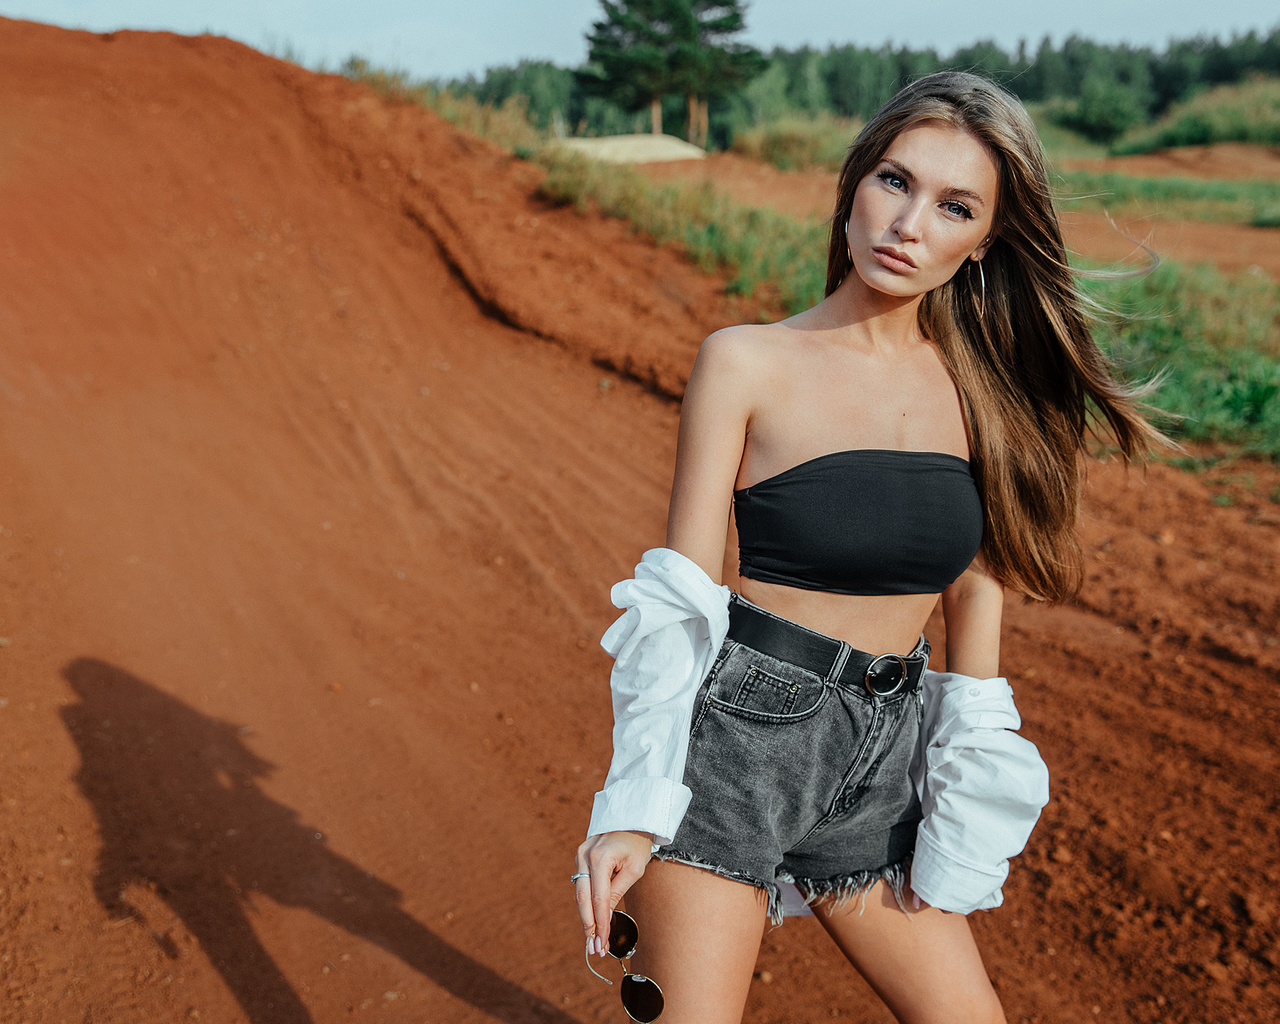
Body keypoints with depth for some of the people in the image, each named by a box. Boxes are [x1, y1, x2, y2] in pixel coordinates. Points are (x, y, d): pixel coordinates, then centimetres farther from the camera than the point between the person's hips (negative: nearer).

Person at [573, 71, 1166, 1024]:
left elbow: (974, 585, 10)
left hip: (884, 757, 5)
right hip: (736, 734, -4)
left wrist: (974, 797, 8)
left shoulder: (975, 382, 3)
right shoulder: (747, 363, -9)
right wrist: (634, 804, -16)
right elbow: (683, 596, -10)